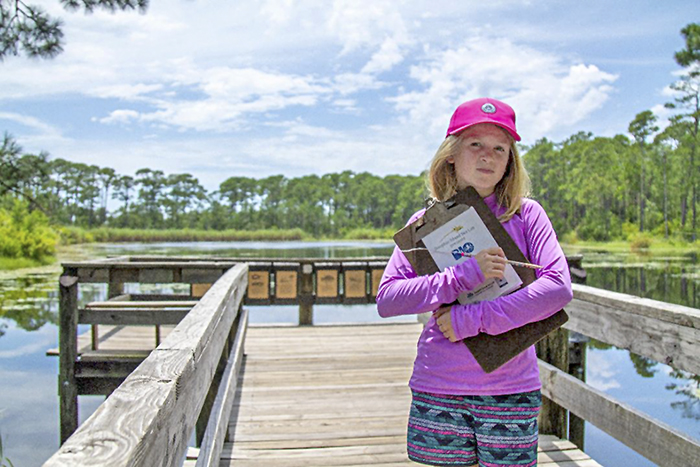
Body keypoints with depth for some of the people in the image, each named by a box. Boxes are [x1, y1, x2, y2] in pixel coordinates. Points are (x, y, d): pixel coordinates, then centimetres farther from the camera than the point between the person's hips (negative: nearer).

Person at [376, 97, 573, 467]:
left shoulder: (526, 215, 1)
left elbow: (559, 288, -12)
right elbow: (386, 299, -6)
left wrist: (472, 319, -17)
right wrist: (462, 277, -18)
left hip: (511, 390, 0)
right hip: (438, 387, 1)